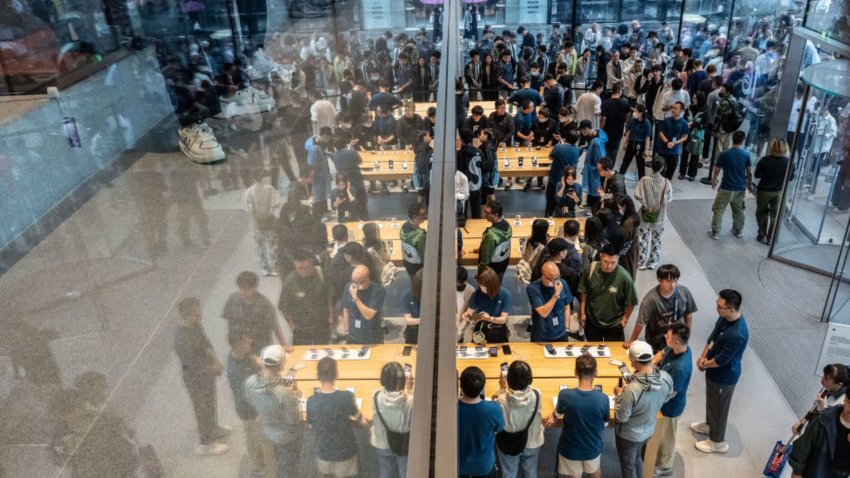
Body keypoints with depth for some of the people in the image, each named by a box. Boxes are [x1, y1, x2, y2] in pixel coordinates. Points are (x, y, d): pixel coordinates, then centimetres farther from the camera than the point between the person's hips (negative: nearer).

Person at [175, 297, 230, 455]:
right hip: (197, 380, -8)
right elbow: (193, 366, -28)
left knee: (210, 404, 29)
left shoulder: (195, 325, -10)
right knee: (204, 409, 13)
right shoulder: (183, 339, -36)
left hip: (207, 374, 8)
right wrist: (214, 369, -15)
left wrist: (216, 362, -5)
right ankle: (206, 444, 35)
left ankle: (213, 429, 53)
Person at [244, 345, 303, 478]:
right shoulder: (284, 393, -42)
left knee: (281, 463, 33)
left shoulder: (250, 382, -24)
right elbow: (294, 420, -28)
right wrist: (295, 397, -15)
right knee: (290, 467, 24)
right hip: (288, 436, -5)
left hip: (270, 430, 5)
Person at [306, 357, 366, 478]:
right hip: (345, 452, -1)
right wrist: (361, 419, 18)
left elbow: (312, 427, -3)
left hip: (324, 452, 2)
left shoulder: (311, 401, -21)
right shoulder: (347, 397, -28)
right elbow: (357, 415, -7)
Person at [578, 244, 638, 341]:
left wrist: (624, 320, -3)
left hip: (614, 325, -2)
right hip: (592, 321, 2)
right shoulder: (590, 269, -18)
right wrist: (583, 313, 2)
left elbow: (631, 302, -11)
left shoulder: (624, 277, -25)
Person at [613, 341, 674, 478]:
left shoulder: (631, 389, -41)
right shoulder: (666, 378, -22)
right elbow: (666, 399, 0)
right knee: (637, 458, 33)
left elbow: (621, 417, -25)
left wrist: (619, 395, -12)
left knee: (628, 466, 22)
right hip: (648, 430, 6)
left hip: (629, 435, -6)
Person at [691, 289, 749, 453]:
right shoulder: (725, 317, -12)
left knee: (719, 407, 14)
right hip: (714, 370, 8)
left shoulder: (737, 334, -39)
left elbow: (721, 360, -27)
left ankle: (718, 442, 37)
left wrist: (704, 364, -10)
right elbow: (713, 337, 4)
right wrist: (703, 356, -4)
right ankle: (709, 425, 55)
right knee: (711, 400, 30)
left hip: (724, 376, -8)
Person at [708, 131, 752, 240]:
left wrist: (713, 181, 15)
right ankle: (738, 230, 33)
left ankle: (715, 232, 9)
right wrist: (750, 184, 17)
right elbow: (749, 172, 0)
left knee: (718, 210, 8)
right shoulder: (746, 154, -7)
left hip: (726, 188, -3)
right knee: (739, 210, 20)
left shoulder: (724, 154, -13)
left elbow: (716, 170, -4)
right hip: (740, 188, 3)